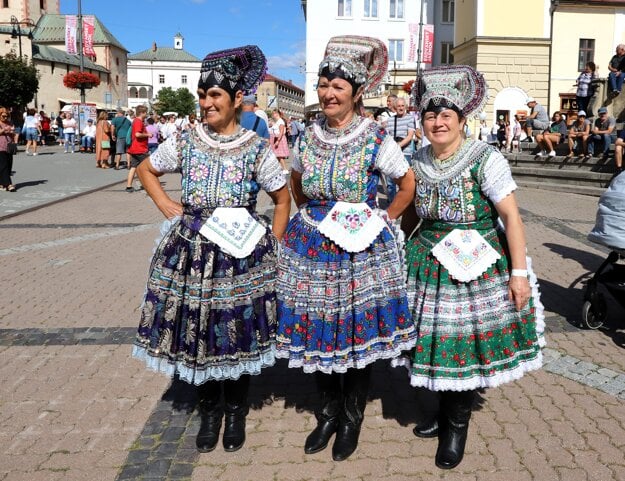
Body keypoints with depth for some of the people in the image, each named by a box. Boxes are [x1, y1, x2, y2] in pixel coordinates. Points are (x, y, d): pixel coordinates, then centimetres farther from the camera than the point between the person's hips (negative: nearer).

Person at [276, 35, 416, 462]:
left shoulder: (376, 138, -9)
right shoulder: (310, 135, 3)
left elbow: (408, 184, 3)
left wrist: (382, 221, 0)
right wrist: (309, 214, 13)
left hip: (360, 250, -3)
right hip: (313, 245, 4)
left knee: (358, 332, 5)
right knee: (317, 332, 9)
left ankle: (352, 419, 25)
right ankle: (328, 412, 29)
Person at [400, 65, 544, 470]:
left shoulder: (486, 160, -12)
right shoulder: (417, 162, 3)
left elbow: (512, 216, -15)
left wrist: (520, 273, -19)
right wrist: (402, 257, 15)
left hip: (479, 267, -4)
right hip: (429, 266, 4)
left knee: (466, 343, 3)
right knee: (435, 340, 10)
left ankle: (457, 425, 26)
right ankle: (447, 411, 36)